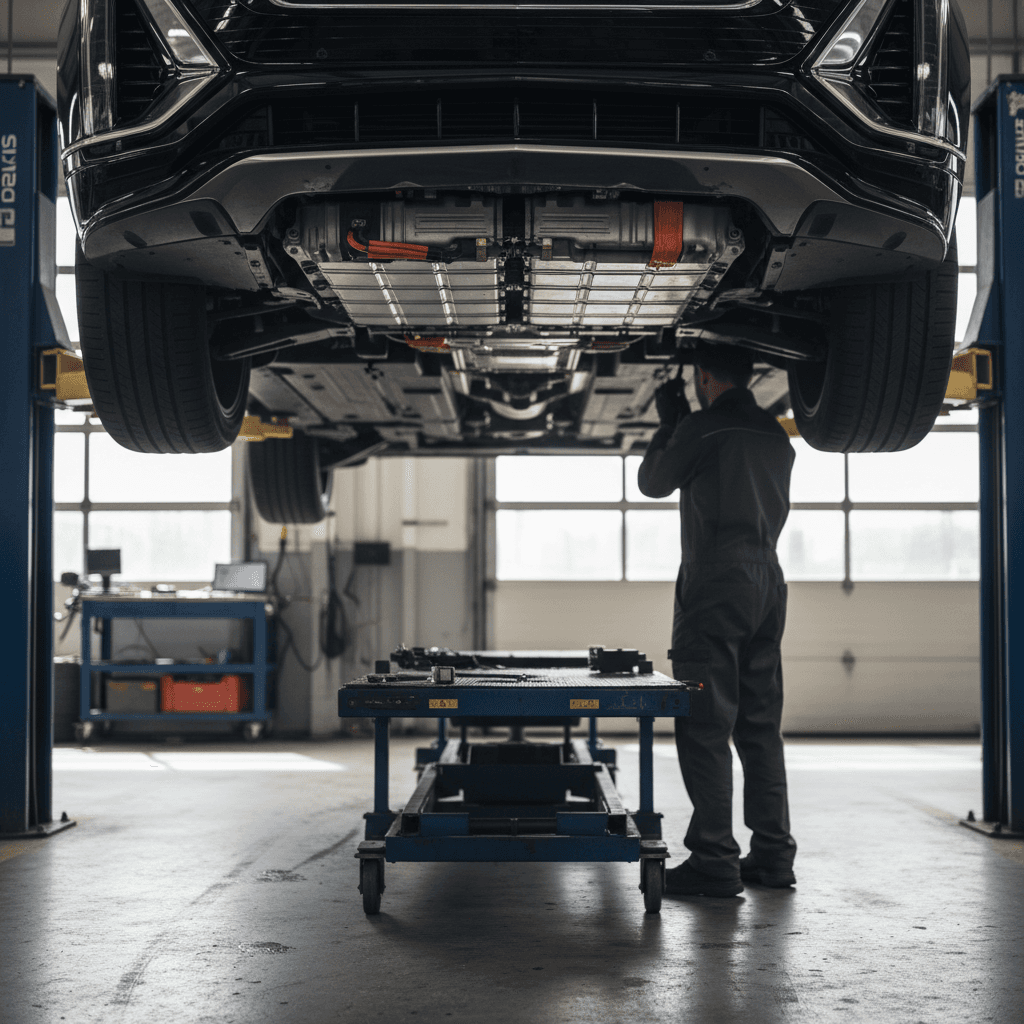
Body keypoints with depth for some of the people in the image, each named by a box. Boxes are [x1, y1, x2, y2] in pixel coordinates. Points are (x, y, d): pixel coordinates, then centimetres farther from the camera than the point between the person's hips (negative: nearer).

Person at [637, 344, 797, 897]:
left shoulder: (702, 427, -8)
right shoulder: (775, 434, 14)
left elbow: (653, 481, 5)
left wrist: (668, 424, 20)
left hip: (715, 586, -8)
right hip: (767, 580, 8)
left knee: (705, 727, -6)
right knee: (760, 725, 11)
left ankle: (714, 860, -8)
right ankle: (772, 855, 13)